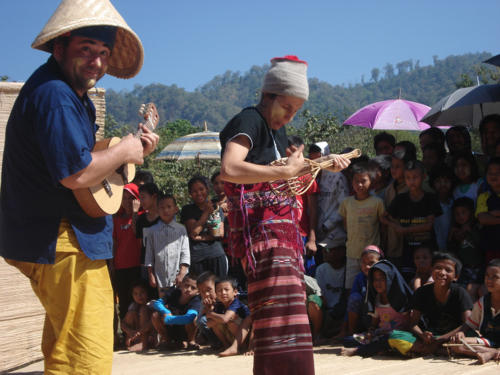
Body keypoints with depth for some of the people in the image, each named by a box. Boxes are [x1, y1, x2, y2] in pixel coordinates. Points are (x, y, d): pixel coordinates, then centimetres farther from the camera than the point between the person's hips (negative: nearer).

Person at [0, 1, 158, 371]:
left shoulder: (72, 93, 15)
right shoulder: (53, 95, -20)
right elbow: (76, 174, -27)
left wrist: (135, 148, 10)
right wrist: (123, 151, -11)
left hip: (51, 240, 11)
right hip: (65, 243, -11)